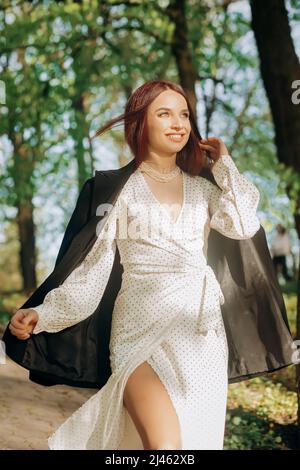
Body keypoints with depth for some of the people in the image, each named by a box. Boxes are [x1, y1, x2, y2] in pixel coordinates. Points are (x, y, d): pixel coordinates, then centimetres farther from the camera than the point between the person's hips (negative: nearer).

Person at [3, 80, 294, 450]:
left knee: (200, 440, 3)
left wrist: (224, 164, 6)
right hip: (142, 327, -4)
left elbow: (245, 226, -4)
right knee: (165, 446, -24)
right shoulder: (114, 189, 4)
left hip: (203, 330, 4)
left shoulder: (203, 187, 15)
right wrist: (40, 315, -14)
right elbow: (90, 268, -1)